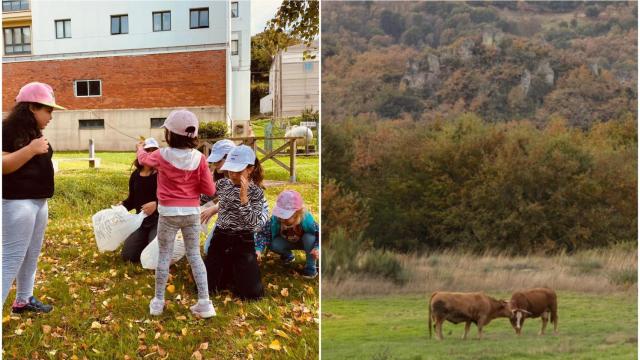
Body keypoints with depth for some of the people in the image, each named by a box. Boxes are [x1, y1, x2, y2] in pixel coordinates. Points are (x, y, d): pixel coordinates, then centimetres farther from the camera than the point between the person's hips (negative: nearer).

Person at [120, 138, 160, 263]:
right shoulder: (135, 175, 6)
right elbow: (132, 199, 13)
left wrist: (156, 204, -35)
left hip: (159, 219, -6)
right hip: (141, 220, 6)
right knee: (127, 255, 1)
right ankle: (146, 240, 29)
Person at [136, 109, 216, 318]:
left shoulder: (162, 156, -9)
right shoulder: (199, 159, -8)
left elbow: (144, 159, 15)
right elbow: (210, 191, -6)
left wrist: (140, 148, 38)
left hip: (169, 213, -1)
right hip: (192, 213, 2)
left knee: (164, 256, 10)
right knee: (194, 255, 9)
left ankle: (158, 301, 18)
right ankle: (204, 303, 6)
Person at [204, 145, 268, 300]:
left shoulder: (256, 192, -10)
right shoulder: (222, 184, 2)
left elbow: (253, 224, -21)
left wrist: (244, 197, -28)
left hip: (243, 242, -3)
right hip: (220, 238, 4)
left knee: (252, 292, -10)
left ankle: (239, 272, 23)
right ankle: (228, 271, 28)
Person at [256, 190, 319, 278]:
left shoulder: (306, 220, -38)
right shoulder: (275, 219, -33)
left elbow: (321, 233, -28)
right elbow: (264, 233, -29)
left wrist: (317, 248, -45)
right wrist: (258, 249, -46)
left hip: (304, 242, -2)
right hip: (289, 242, 2)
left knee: (310, 237, -35)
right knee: (274, 244, -26)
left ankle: (311, 267, -13)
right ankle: (288, 255, 11)